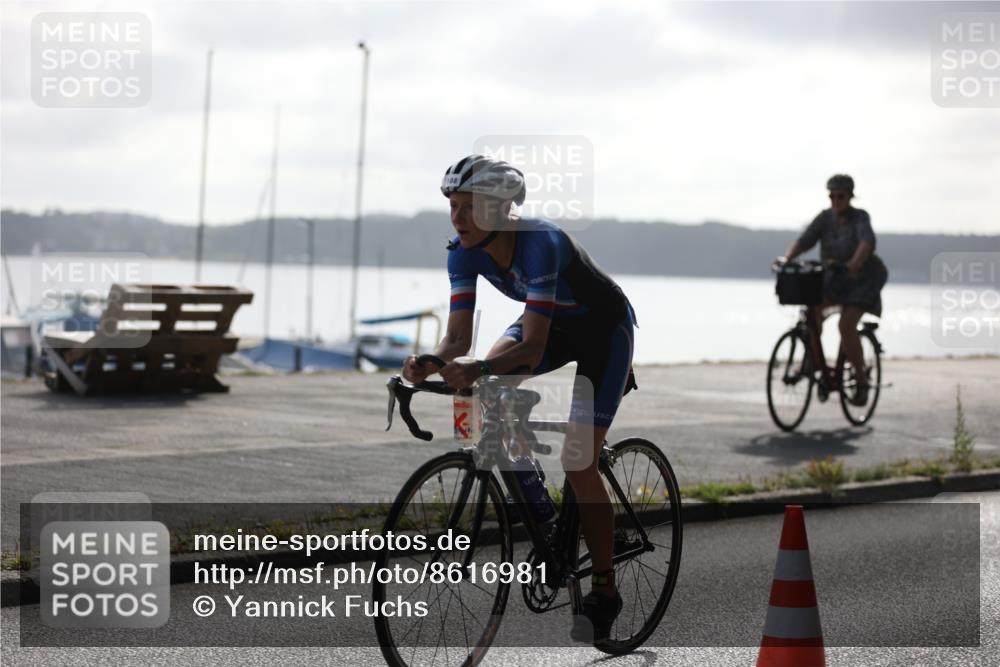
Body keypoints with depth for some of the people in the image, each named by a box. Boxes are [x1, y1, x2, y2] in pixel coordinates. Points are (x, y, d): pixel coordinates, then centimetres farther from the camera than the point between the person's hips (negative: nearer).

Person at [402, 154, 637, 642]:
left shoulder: (540, 244, -36)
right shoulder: (464, 252, -17)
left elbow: (532, 348, -40)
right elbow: (458, 337, -18)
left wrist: (476, 369, -56)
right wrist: (430, 363, -40)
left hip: (604, 328, -6)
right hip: (551, 324, 6)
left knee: (579, 464, -11)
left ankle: (604, 589, 4)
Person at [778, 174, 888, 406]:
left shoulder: (860, 217, -16)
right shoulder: (825, 217, -3)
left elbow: (867, 242, -33)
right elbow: (805, 239, -13)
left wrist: (855, 263, -53)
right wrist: (787, 258, -32)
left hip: (863, 279, -5)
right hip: (833, 278, 5)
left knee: (846, 325, -23)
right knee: (812, 309, -22)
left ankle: (861, 380, -5)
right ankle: (818, 365, -12)